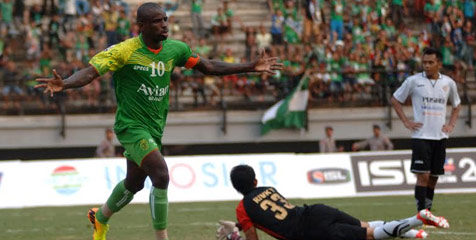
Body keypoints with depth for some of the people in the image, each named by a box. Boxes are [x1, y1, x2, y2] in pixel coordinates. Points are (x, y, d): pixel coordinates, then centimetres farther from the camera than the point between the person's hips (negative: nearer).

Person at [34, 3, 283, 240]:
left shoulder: (175, 49, 1)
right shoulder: (124, 51, -17)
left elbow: (208, 66, 10)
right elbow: (90, 72, -23)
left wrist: (251, 67, 7)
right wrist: (63, 84, -43)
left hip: (154, 127, 7)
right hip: (131, 125, -7)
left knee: (134, 183, 20)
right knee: (161, 176, -21)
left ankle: (100, 218, 47)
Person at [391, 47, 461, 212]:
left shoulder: (448, 83, 6)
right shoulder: (413, 81, -4)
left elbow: (456, 105, 23)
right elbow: (395, 100, 7)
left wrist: (451, 125, 8)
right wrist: (406, 122, -1)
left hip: (440, 137, 4)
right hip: (421, 136, -4)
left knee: (433, 177, 7)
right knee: (423, 175, -12)